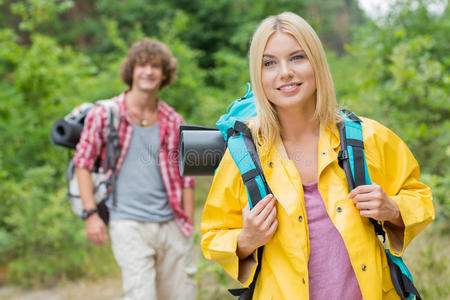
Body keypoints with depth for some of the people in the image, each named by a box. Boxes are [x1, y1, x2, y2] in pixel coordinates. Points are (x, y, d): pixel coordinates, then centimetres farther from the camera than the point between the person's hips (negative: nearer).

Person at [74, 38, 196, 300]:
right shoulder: (104, 114, -1)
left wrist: (189, 224, 8)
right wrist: (91, 213, -6)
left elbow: (186, 177, 12)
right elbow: (83, 163, 1)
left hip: (171, 224, 4)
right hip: (129, 226, -4)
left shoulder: (174, 122, 7)